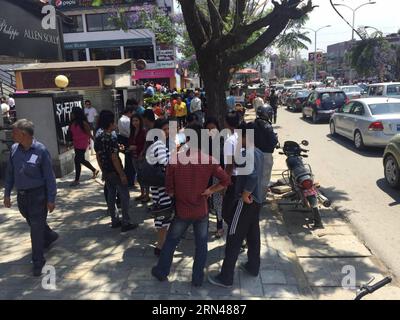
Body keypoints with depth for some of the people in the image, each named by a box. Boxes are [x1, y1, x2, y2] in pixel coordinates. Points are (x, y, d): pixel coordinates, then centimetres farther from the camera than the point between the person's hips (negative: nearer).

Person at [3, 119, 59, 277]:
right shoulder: (14, 149, 0)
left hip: (38, 194, -6)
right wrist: (7, 193, 10)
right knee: (33, 223, 22)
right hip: (21, 195, 6)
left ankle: (38, 261, 14)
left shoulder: (40, 150, -15)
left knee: (36, 228, 0)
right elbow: (10, 172, 10)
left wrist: (51, 199, -13)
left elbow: (49, 176, -12)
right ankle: (50, 236, 50)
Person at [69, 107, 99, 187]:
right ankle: (95, 170, 38)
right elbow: (72, 133, 12)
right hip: (76, 144, 8)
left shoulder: (83, 123, -16)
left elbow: (89, 133, -9)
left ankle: (76, 180, 4)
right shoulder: (72, 123, 3)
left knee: (77, 160, -6)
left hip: (82, 144, -8)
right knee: (81, 160, 18)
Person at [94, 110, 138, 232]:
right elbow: (114, 158, -23)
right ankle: (126, 223, 7)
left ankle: (114, 221, 25)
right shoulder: (112, 138, -21)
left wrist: (103, 171, 19)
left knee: (111, 195, 16)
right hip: (115, 172, -8)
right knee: (124, 196, 2)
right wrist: (122, 174, -17)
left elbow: (98, 156, 10)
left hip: (106, 172, 8)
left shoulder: (98, 138, 4)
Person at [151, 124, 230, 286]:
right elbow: (226, 180, -11)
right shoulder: (209, 160, -12)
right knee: (201, 245, 16)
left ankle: (161, 272, 36)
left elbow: (170, 191, -7)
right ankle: (197, 278, 26)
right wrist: (210, 190, -4)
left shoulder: (175, 160, -13)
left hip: (182, 211, 0)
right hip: (201, 211, 0)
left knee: (171, 242, 20)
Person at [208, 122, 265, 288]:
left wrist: (245, 195, -23)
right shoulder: (258, 153, 7)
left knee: (234, 239, -1)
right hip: (257, 200, 9)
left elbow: (253, 176, -35)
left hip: (245, 202, -9)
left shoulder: (246, 154, -21)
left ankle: (226, 277, 8)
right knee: (253, 235, 20)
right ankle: (253, 267, 35)